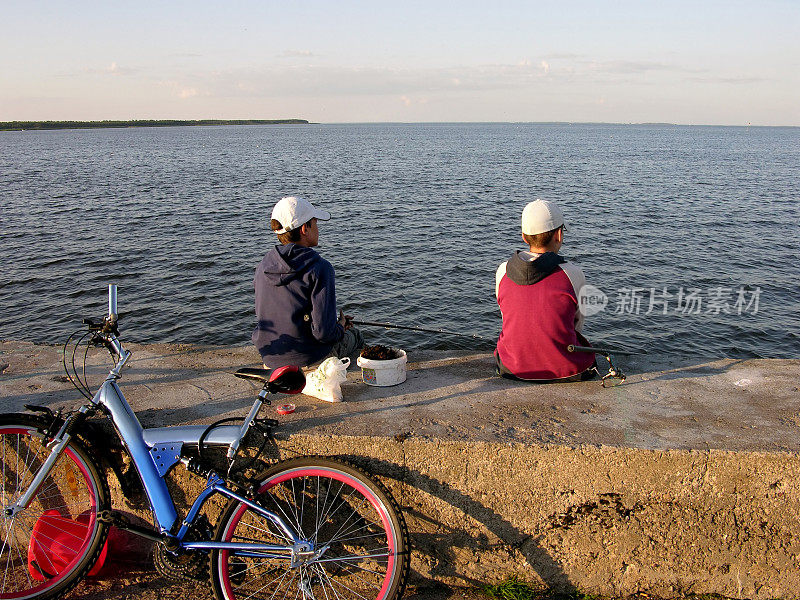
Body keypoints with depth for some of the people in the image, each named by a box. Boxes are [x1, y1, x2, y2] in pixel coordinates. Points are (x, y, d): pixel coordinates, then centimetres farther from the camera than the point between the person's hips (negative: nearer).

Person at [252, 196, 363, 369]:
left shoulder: (263, 265, -2)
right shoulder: (319, 268, -22)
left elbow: (262, 314, 11)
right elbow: (324, 332, -27)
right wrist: (340, 327, -1)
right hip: (310, 359, -5)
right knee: (353, 334, 28)